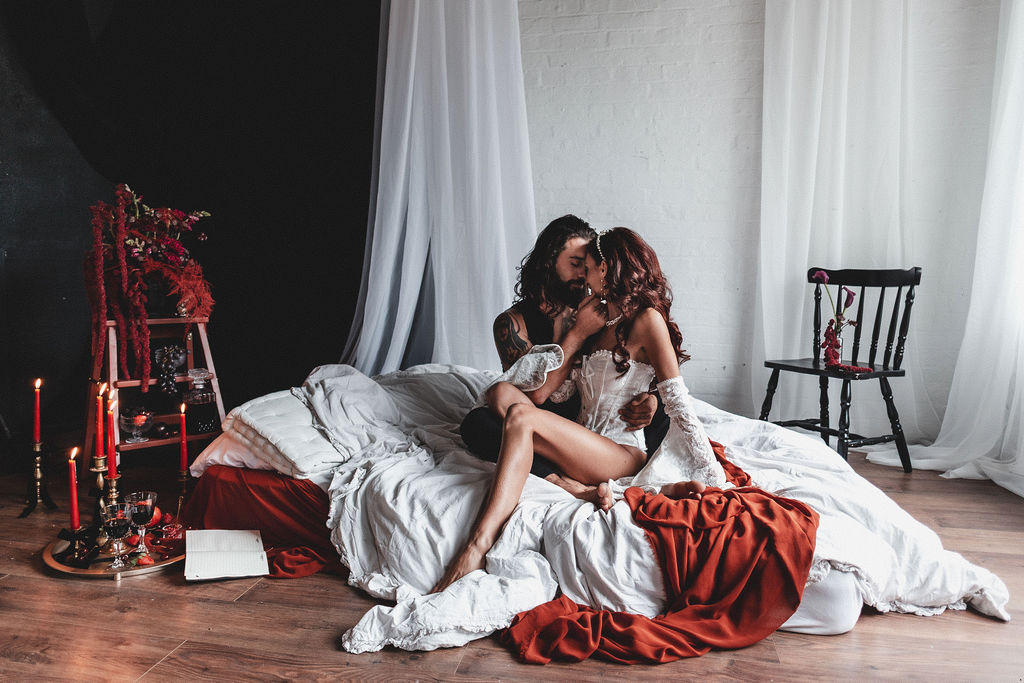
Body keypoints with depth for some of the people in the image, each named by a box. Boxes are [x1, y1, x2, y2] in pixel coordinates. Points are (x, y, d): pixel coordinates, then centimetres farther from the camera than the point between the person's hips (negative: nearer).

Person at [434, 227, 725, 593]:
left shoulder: (647, 319, -4)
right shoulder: (598, 319, 19)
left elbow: (678, 403, -9)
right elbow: (542, 392, 10)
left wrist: (712, 477, -14)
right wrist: (576, 333, 7)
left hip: (622, 453, -8)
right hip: (582, 444, 8)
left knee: (521, 416, -30)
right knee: (501, 391, -12)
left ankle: (478, 547, -40)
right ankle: (588, 483, -21)